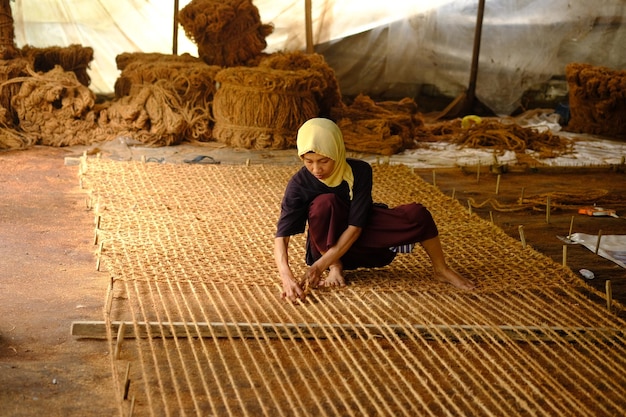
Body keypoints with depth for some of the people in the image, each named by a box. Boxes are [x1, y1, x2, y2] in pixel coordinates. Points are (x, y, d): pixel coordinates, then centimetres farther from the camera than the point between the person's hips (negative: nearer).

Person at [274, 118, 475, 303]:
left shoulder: (359, 171, -21)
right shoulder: (299, 183, -22)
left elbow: (355, 227, -25)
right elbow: (281, 236, -28)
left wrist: (319, 266, -34)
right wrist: (287, 277, -47)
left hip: (362, 238, 1)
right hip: (326, 245, -1)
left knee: (416, 214, -24)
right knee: (324, 202, -34)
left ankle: (441, 269, 0)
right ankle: (335, 268, -17)